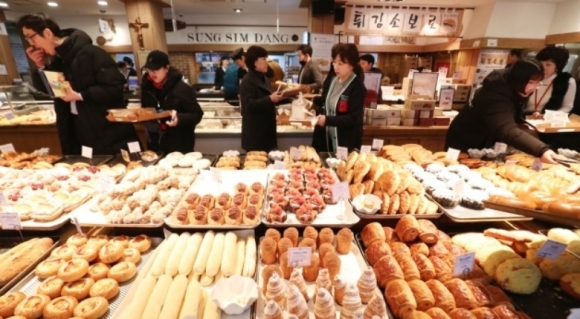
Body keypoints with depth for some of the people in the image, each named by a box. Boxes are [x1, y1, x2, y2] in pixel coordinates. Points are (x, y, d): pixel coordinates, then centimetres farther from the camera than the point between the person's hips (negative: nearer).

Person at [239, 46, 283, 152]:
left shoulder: (264, 79, 15)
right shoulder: (248, 81, -14)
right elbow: (249, 105, -25)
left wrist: (276, 97, 7)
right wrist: (270, 99, -28)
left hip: (266, 129, 9)